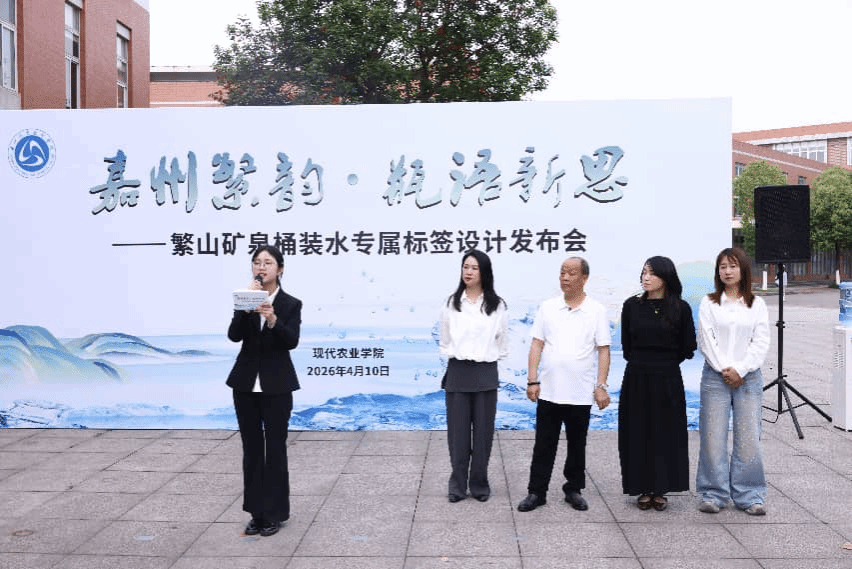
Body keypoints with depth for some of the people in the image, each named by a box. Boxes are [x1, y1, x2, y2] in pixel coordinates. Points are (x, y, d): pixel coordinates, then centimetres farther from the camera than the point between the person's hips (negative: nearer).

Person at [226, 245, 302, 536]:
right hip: (246, 383, 3)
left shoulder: (291, 304, -4)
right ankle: (257, 512, 20)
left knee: (275, 449, 3)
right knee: (252, 449, 9)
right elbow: (234, 335, -10)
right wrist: (247, 308, -22)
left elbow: (292, 341, -18)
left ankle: (275, 513, 15)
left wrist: (272, 319, -34)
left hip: (276, 385, -3)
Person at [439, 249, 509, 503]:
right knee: (458, 431, 4)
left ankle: (479, 484, 19)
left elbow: (502, 343, 8)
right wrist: (452, 356, 9)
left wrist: (488, 357, 9)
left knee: (483, 431, 5)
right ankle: (457, 484, 16)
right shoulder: (451, 303, 2)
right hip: (458, 372, 1)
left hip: (485, 373, 0)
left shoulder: (497, 306, 0)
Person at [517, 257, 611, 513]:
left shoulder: (597, 311, -1)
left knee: (577, 446, 12)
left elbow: (603, 350, -2)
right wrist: (532, 380, -3)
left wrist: (601, 386, -8)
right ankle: (536, 492, 16)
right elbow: (536, 345, 3)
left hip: (581, 394, -1)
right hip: (548, 392, 1)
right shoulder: (547, 307, 3)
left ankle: (574, 490, 27)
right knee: (544, 446, 7)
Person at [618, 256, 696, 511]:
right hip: (636, 380, 1)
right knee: (638, 434, 5)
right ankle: (643, 490, 15)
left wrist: (665, 363, 9)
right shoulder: (632, 305, 1)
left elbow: (688, 348, 3)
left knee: (666, 434, 5)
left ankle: (660, 490, 17)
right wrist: (642, 364, 9)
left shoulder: (680, 308, -4)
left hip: (668, 381, -1)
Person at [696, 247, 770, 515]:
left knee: (749, 437, 1)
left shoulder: (757, 304, 7)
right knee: (713, 437, 0)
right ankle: (714, 494, 10)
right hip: (715, 376, 0)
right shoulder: (709, 304, 4)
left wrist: (740, 370, -10)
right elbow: (706, 341, -2)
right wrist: (724, 370, -10)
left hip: (748, 377, 1)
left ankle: (750, 496, 12)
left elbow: (761, 343, 0)